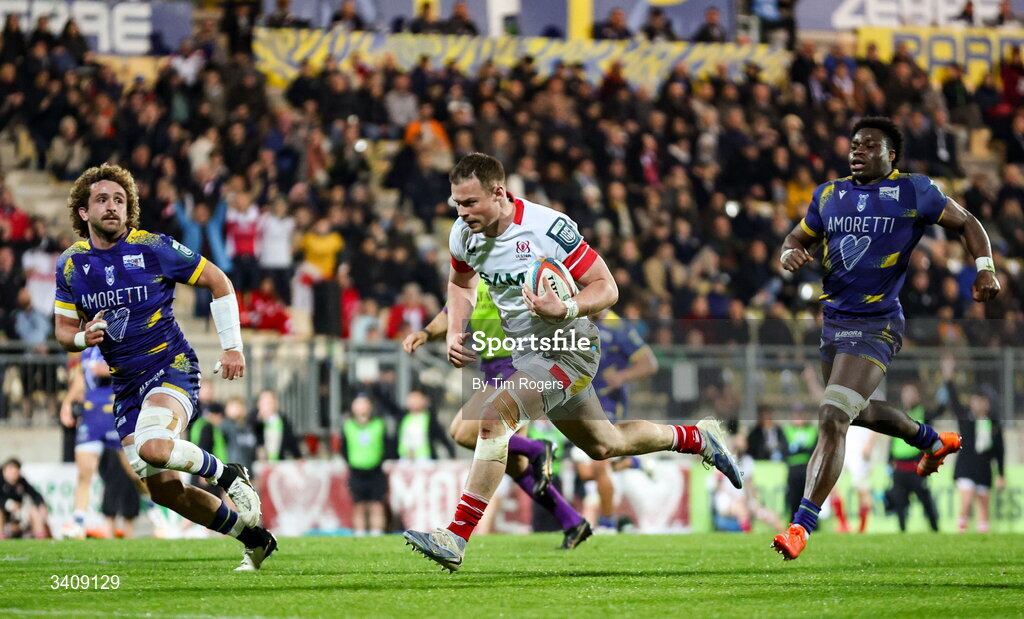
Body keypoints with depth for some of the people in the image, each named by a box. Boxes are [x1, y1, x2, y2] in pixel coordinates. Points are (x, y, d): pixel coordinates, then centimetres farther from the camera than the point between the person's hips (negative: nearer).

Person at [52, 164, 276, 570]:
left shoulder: (154, 248, -8)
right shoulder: (71, 264, 3)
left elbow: (218, 282, 2)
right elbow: (64, 330, 12)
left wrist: (232, 347, -1)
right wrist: (84, 337, -12)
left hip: (171, 367, -5)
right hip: (125, 384, 5)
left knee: (152, 447, -35)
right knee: (164, 490, 0)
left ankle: (230, 476, -7)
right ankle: (254, 539, 18)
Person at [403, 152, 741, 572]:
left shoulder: (548, 228, -25)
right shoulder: (464, 235, -6)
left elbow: (606, 288, -19)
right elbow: (460, 282, 17)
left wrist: (565, 309, -37)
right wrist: (455, 334, 1)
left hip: (568, 351, -8)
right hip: (521, 350, 8)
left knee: (494, 415, -28)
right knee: (603, 445, 22)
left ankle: (457, 538, -30)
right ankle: (700, 439, 45)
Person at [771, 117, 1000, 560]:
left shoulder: (914, 193, -4)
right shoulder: (829, 195, 9)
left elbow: (965, 223, 6)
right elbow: (797, 238, 17)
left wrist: (984, 268, -8)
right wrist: (790, 253, -8)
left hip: (876, 327, -7)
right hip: (833, 321, 7)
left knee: (832, 419, -19)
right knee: (861, 412, 25)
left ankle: (801, 526, -20)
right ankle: (933, 441, 55)